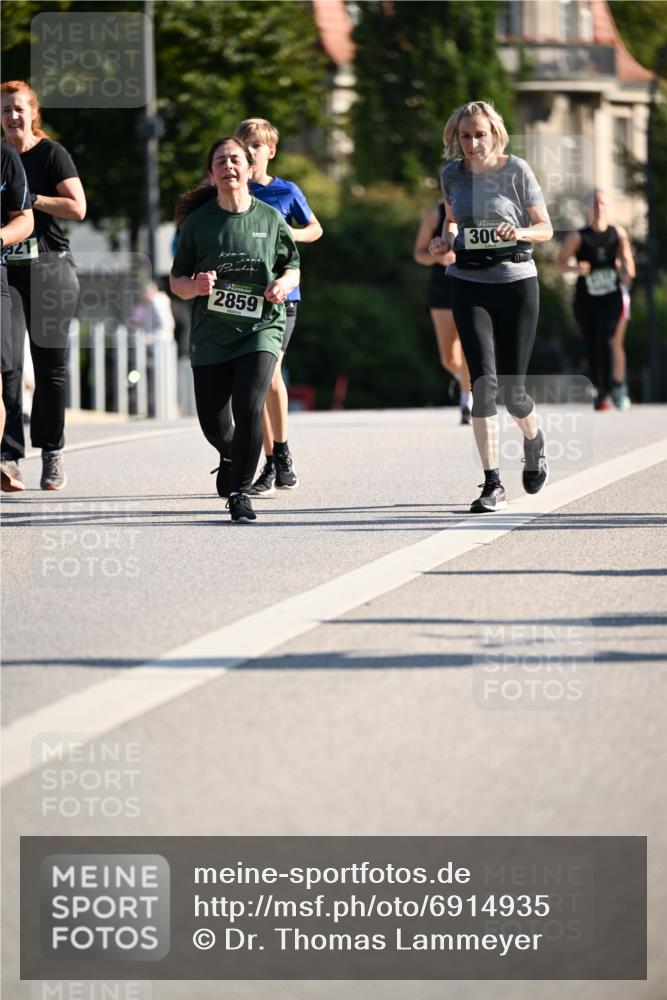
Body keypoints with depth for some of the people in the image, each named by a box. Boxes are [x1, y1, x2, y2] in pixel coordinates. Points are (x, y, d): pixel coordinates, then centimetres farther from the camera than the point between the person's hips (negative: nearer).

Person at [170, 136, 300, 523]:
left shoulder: (270, 218, 2)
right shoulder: (198, 222, 0)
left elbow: (292, 267, 14)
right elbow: (176, 280, 6)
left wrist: (284, 283, -8)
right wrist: (194, 285, -16)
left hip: (260, 327, -1)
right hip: (211, 332, 1)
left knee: (249, 408, -20)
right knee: (212, 420, 4)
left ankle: (240, 491, -9)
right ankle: (230, 455, 40)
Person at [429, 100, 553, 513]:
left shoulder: (516, 170, -5)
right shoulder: (452, 174, 5)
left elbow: (545, 228, -1)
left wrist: (520, 233, -22)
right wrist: (446, 240, 1)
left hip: (516, 282, -2)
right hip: (469, 285, 2)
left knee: (512, 390, 2)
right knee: (484, 381, -15)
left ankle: (534, 440, 39)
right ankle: (493, 485, -14)